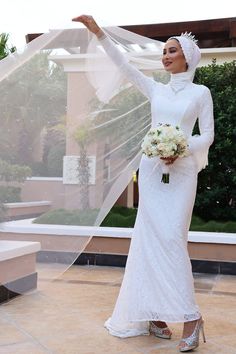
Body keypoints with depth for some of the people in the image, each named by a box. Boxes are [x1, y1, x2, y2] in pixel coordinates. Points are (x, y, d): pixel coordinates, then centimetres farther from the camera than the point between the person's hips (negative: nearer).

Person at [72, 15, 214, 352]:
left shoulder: (200, 92, 6)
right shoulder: (156, 89, 14)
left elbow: (208, 135, 2)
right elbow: (124, 64, 8)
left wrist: (182, 149, -15)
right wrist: (99, 33, 1)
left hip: (182, 171, -2)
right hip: (152, 169, 3)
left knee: (172, 239, -10)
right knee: (155, 239, -2)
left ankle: (189, 315, -2)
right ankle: (157, 313, 4)